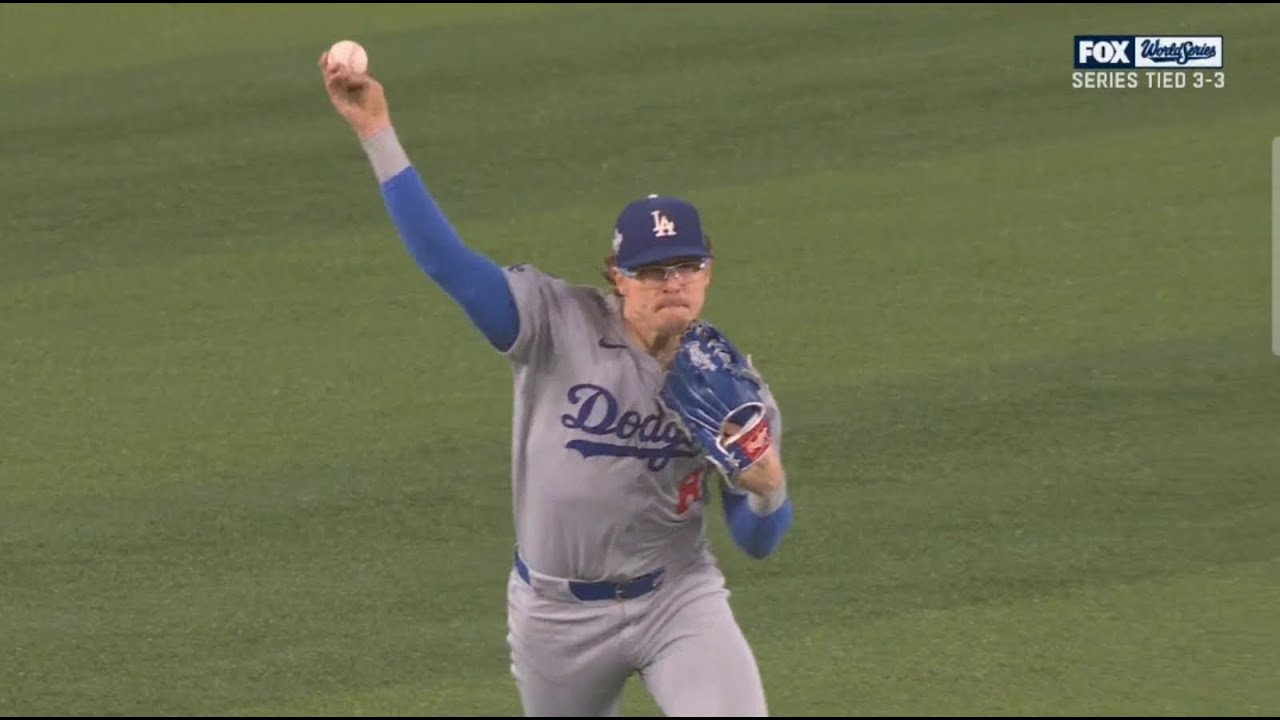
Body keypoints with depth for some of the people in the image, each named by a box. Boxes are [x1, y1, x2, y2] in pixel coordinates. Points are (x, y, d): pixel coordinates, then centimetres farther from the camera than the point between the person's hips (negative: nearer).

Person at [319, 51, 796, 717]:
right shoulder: (561, 328, -12)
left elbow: (757, 542, 1)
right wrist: (377, 134, -27)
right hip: (557, 613, 0)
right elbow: (444, 258, -20)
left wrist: (769, 492, -23)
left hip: (677, 602, 0)